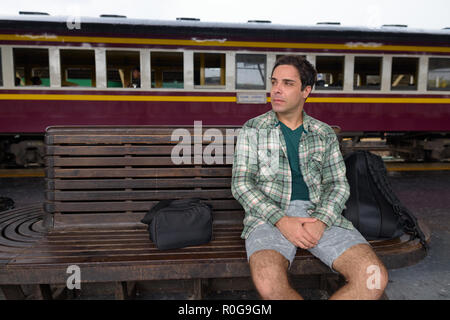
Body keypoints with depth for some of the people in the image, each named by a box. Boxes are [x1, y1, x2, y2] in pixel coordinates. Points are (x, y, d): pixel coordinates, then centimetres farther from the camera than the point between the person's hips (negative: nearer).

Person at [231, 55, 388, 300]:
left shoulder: (324, 133, 15)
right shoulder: (252, 129, 8)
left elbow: (338, 184, 11)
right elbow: (241, 184, 0)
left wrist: (321, 221, -11)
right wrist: (282, 221, -15)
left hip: (319, 214, 3)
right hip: (269, 215, -2)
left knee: (375, 278, -21)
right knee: (268, 282, -34)